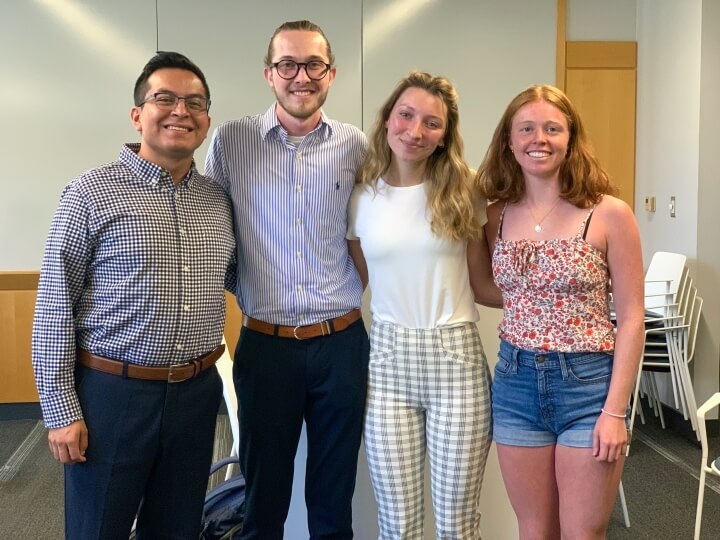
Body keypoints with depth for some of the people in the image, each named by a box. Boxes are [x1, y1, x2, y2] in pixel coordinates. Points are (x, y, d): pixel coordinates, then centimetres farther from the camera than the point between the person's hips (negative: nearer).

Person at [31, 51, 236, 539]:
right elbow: (55, 308, -7)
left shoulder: (220, 200, 6)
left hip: (197, 392, 4)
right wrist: (61, 411, -8)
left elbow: (238, 277, 21)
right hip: (112, 392, -4)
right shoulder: (91, 193, -8)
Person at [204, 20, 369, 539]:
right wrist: (244, 287, 2)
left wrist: (357, 287, 3)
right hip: (265, 344, -1)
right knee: (262, 496, 13)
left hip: (342, 342, 1)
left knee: (335, 495, 15)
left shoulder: (356, 145, 1)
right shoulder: (231, 140, -2)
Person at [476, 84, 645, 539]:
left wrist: (615, 411, -11)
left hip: (588, 385, -3)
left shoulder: (610, 215, -8)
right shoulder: (497, 217, 2)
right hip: (516, 384, 3)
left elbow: (631, 319, -7)